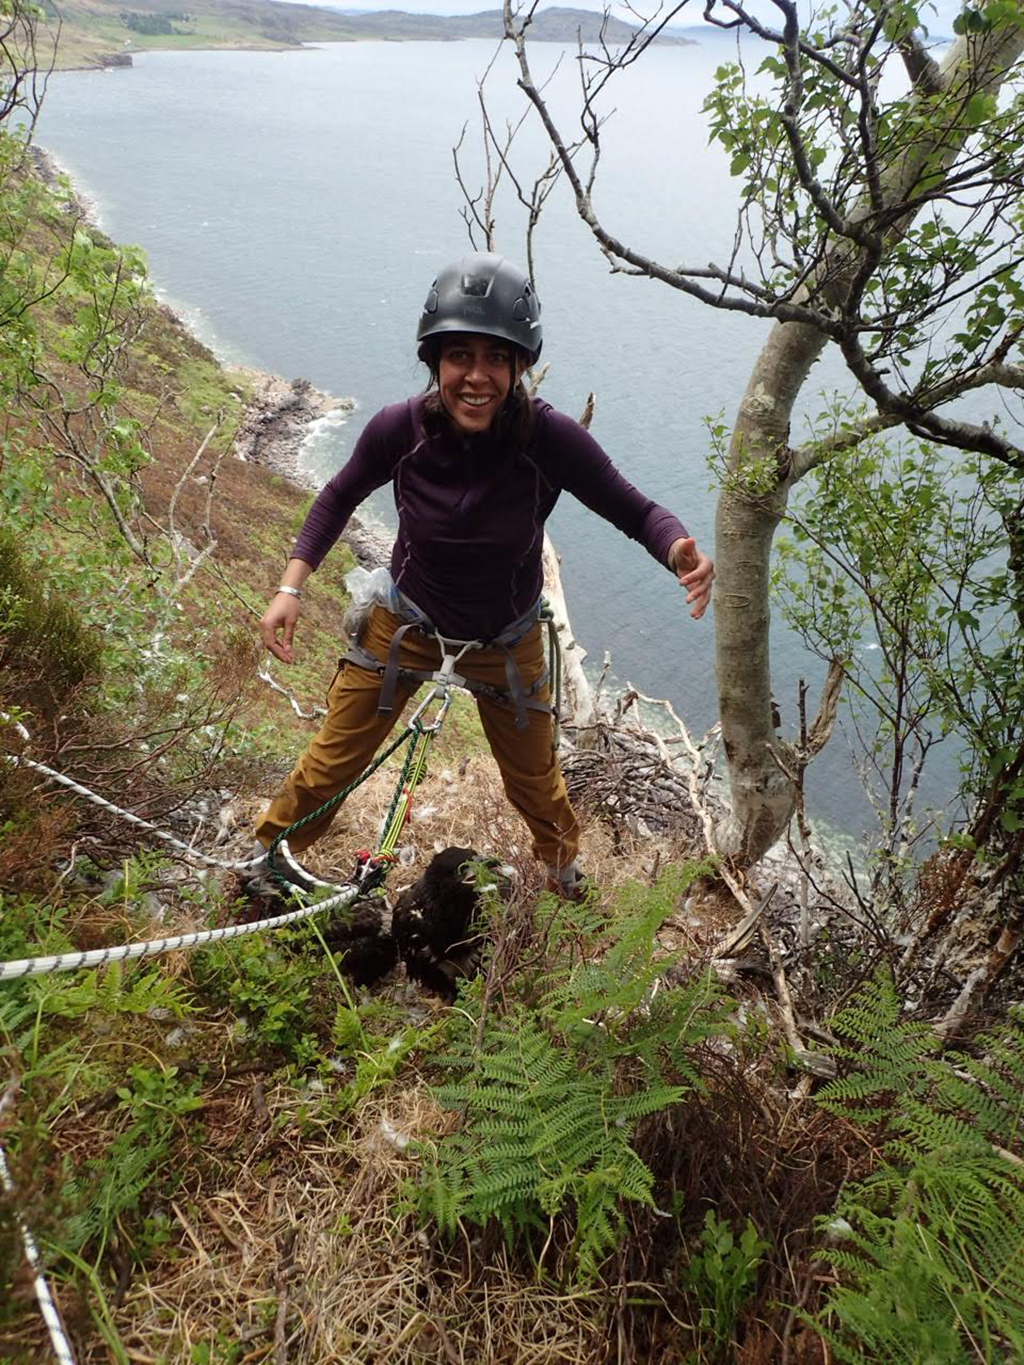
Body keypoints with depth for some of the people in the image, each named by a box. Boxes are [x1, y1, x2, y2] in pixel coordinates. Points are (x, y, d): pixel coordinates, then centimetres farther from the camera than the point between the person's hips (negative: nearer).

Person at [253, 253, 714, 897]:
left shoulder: (552, 439, -29)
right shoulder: (400, 428, -25)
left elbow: (634, 510, -18)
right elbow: (341, 496, -5)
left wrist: (680, 550, -41)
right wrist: (292, 586, -14)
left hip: (506, 639, 0)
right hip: (407, 620, 1)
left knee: (534, 779, 19)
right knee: (333, 762, 10)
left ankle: (564, 862, 55)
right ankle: (269, 857, 42)